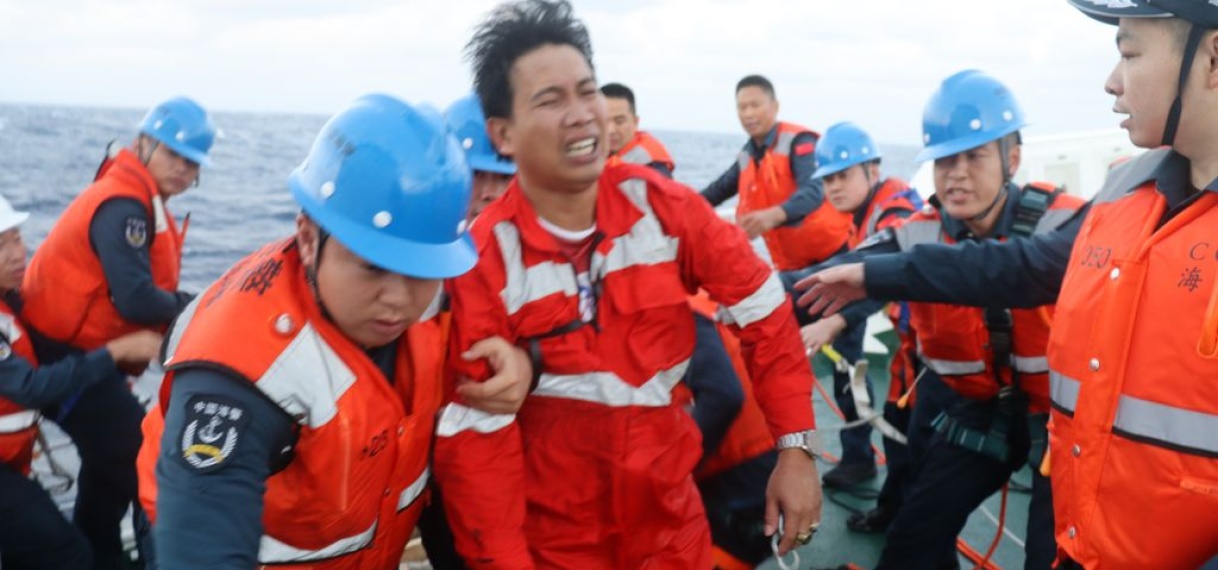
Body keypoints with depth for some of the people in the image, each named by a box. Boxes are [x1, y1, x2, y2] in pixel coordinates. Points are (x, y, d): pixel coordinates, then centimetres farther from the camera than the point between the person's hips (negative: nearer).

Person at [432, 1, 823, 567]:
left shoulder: (662, 205, -9)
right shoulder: (484, 260, -14)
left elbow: (763, 312, -1)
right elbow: (476, 436, -13)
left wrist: (795, 446, -4)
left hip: (671, 520, 2)